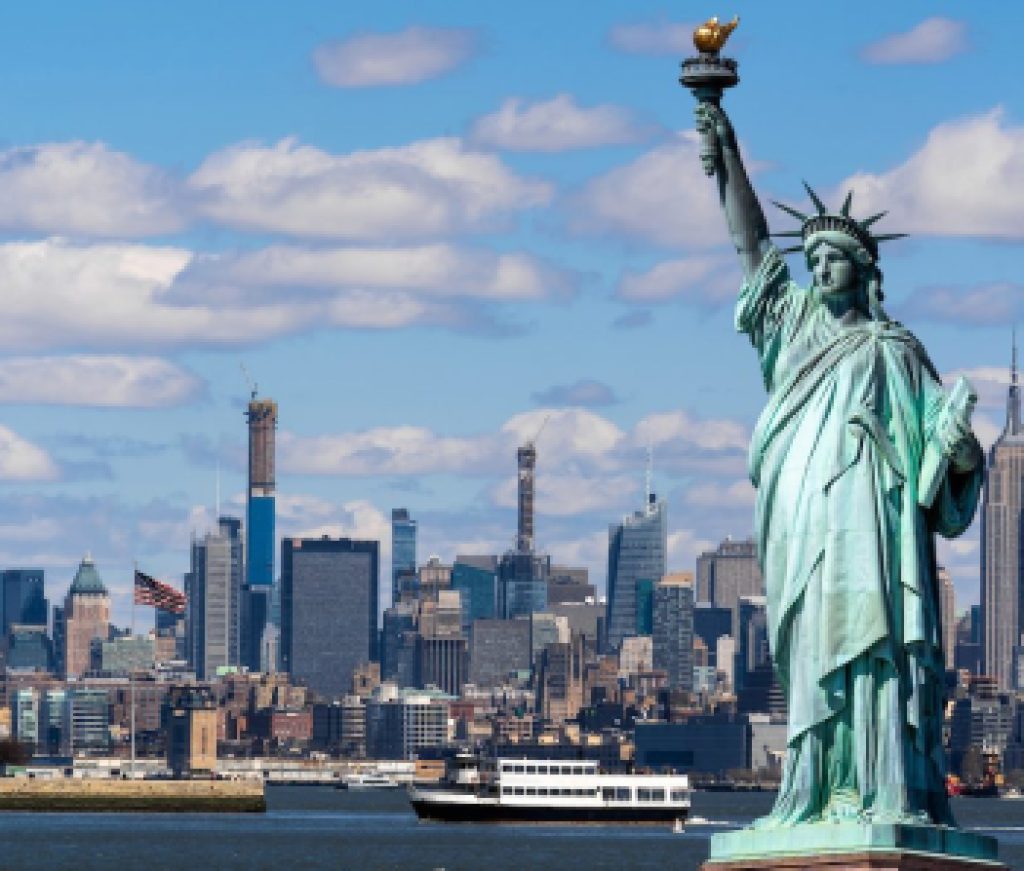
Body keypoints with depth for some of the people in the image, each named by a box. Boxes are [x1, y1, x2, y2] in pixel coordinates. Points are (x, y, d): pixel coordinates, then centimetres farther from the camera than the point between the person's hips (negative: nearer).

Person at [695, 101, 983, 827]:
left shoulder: (892, 350, 5)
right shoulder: (798, 322, 19)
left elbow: (940, 429, 2)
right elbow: (750, 241, 18)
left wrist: (961, 447, -22)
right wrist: (727, 154, 13)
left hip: (865, 526, -5)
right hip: (802, 531, 5)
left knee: (871, 651, -14)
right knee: (816, 660, 0)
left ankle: (894, 799, -20)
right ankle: (823, 796, -3)